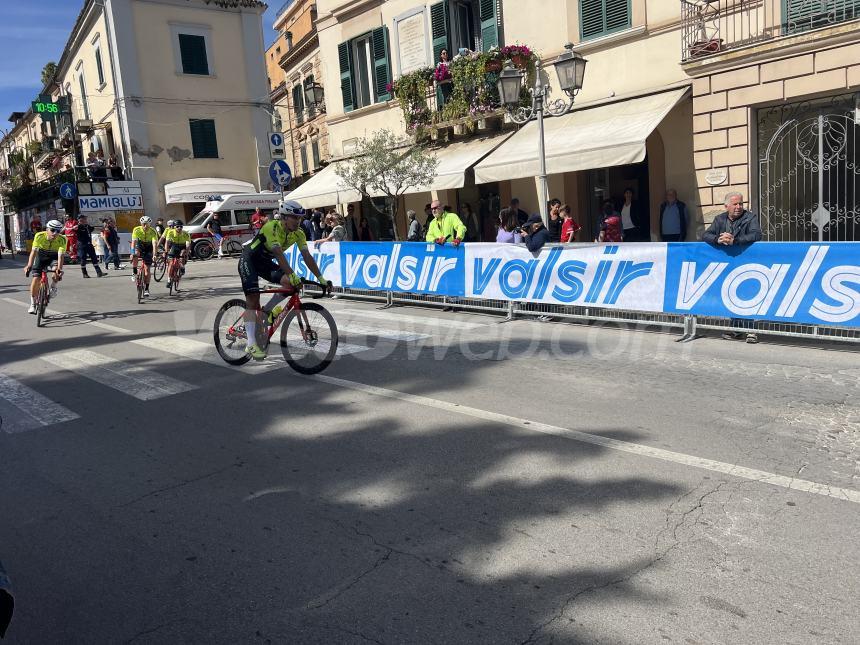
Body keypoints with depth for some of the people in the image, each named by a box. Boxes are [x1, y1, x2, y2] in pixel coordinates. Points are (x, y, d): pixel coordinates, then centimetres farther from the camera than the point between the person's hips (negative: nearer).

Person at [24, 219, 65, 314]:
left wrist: (59, 269, -55)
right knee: (36, 278, -10)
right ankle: (32, 304, 4)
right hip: (42, 256, 1)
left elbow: (61, 255, -39)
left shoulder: (62, 240, -30)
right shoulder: (39, 236, -29)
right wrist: (29, 265, -47)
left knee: (58, 271, -31)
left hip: (54, 256, 0)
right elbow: (34, 251, -34)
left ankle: (53, 286, 1)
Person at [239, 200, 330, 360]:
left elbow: (307, 256, -14)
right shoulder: (272, 227, -28)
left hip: (265, 262, 6)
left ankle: (262, 314, 0)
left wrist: (321, 278, -24)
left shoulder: (298, 234, -9)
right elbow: (279, 253, -39)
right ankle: (251, 344, -23)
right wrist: (292, 274, -50)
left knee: (291, 284, -17)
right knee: (253, 297, -19)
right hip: (249, 260, -6)